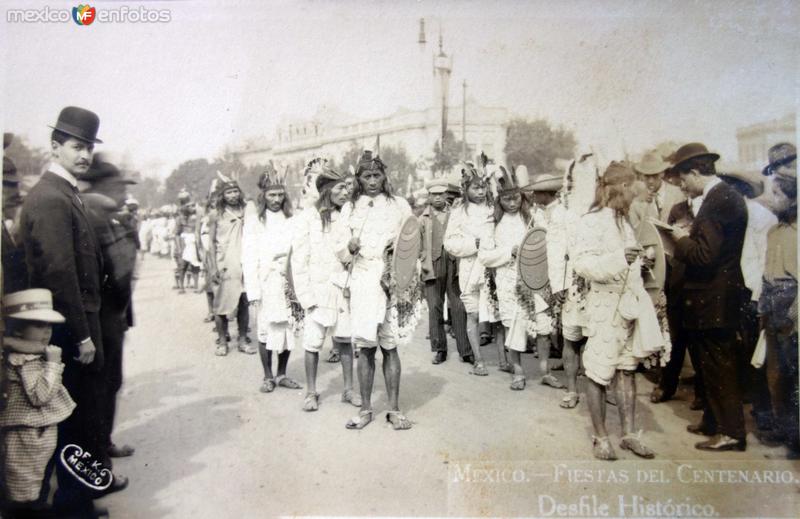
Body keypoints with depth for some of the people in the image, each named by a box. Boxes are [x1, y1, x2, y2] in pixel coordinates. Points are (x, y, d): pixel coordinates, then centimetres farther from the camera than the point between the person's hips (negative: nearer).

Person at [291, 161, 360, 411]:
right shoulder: (307, 217, -5)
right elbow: (299, 259, -6)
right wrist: (306, 295, -10)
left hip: (343, 286, 4)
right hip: (319, 288, -3)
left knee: (345, 339, 8)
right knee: (313, 342, 2)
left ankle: (348, 389, 22)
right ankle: (311, 392, 19)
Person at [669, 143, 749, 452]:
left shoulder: (717, 201, -20)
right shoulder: (726, 196, 12)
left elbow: (705, 254, -26)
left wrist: (682, 240, -9)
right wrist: (687, 240, 5)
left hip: (714, 298, -10)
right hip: (717, 296, 10)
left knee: (719, 366, 0)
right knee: (715, 364, 19)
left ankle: (731, 432, 11)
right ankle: (713, 421, 32)